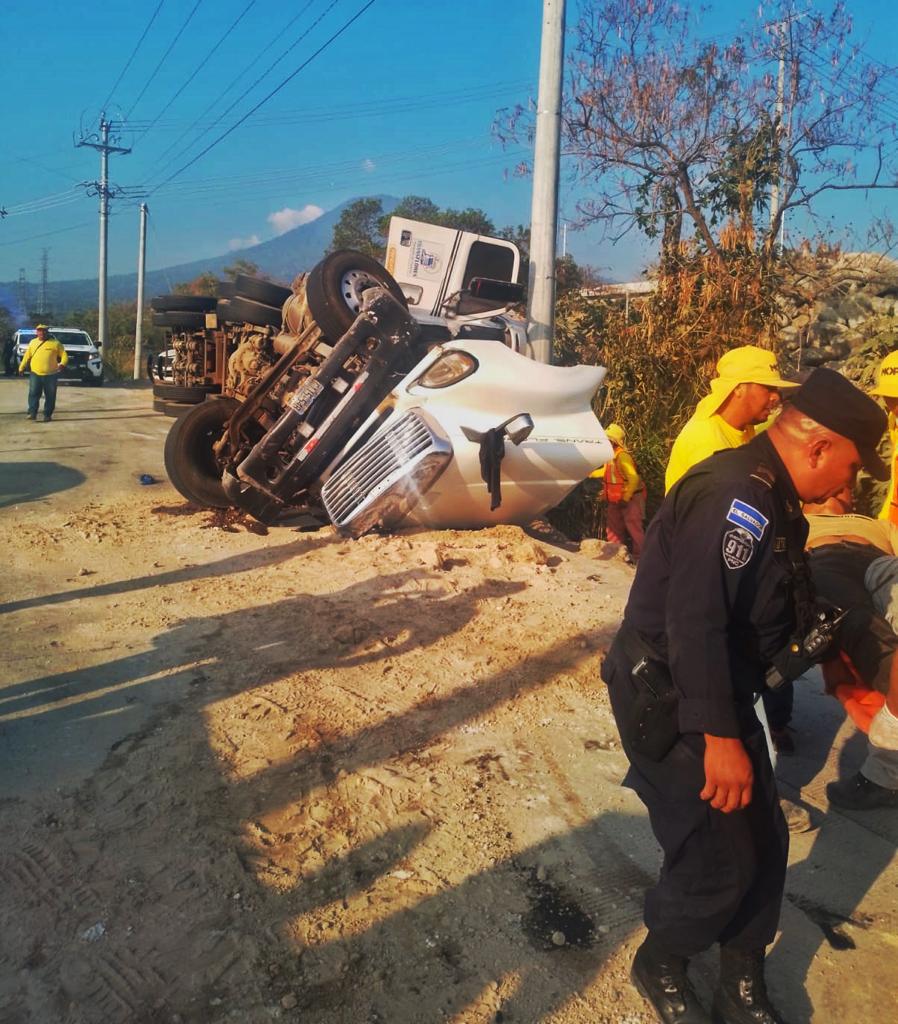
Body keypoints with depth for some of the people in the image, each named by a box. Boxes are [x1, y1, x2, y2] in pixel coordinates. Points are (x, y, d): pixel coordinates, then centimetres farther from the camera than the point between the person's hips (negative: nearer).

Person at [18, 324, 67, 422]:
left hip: (51, 375, -2)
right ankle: (32, 413, -4)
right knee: (33, 394, -5)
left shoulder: (55, 343, 3)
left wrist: (62, 364, -18)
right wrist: (21, 367, 20)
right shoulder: (33, 342, 13)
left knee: (50, 396, 3)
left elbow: (64, 355, 0)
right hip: (35, 374, 2)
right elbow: (27, 356, 20)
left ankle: (47, 415, 11)